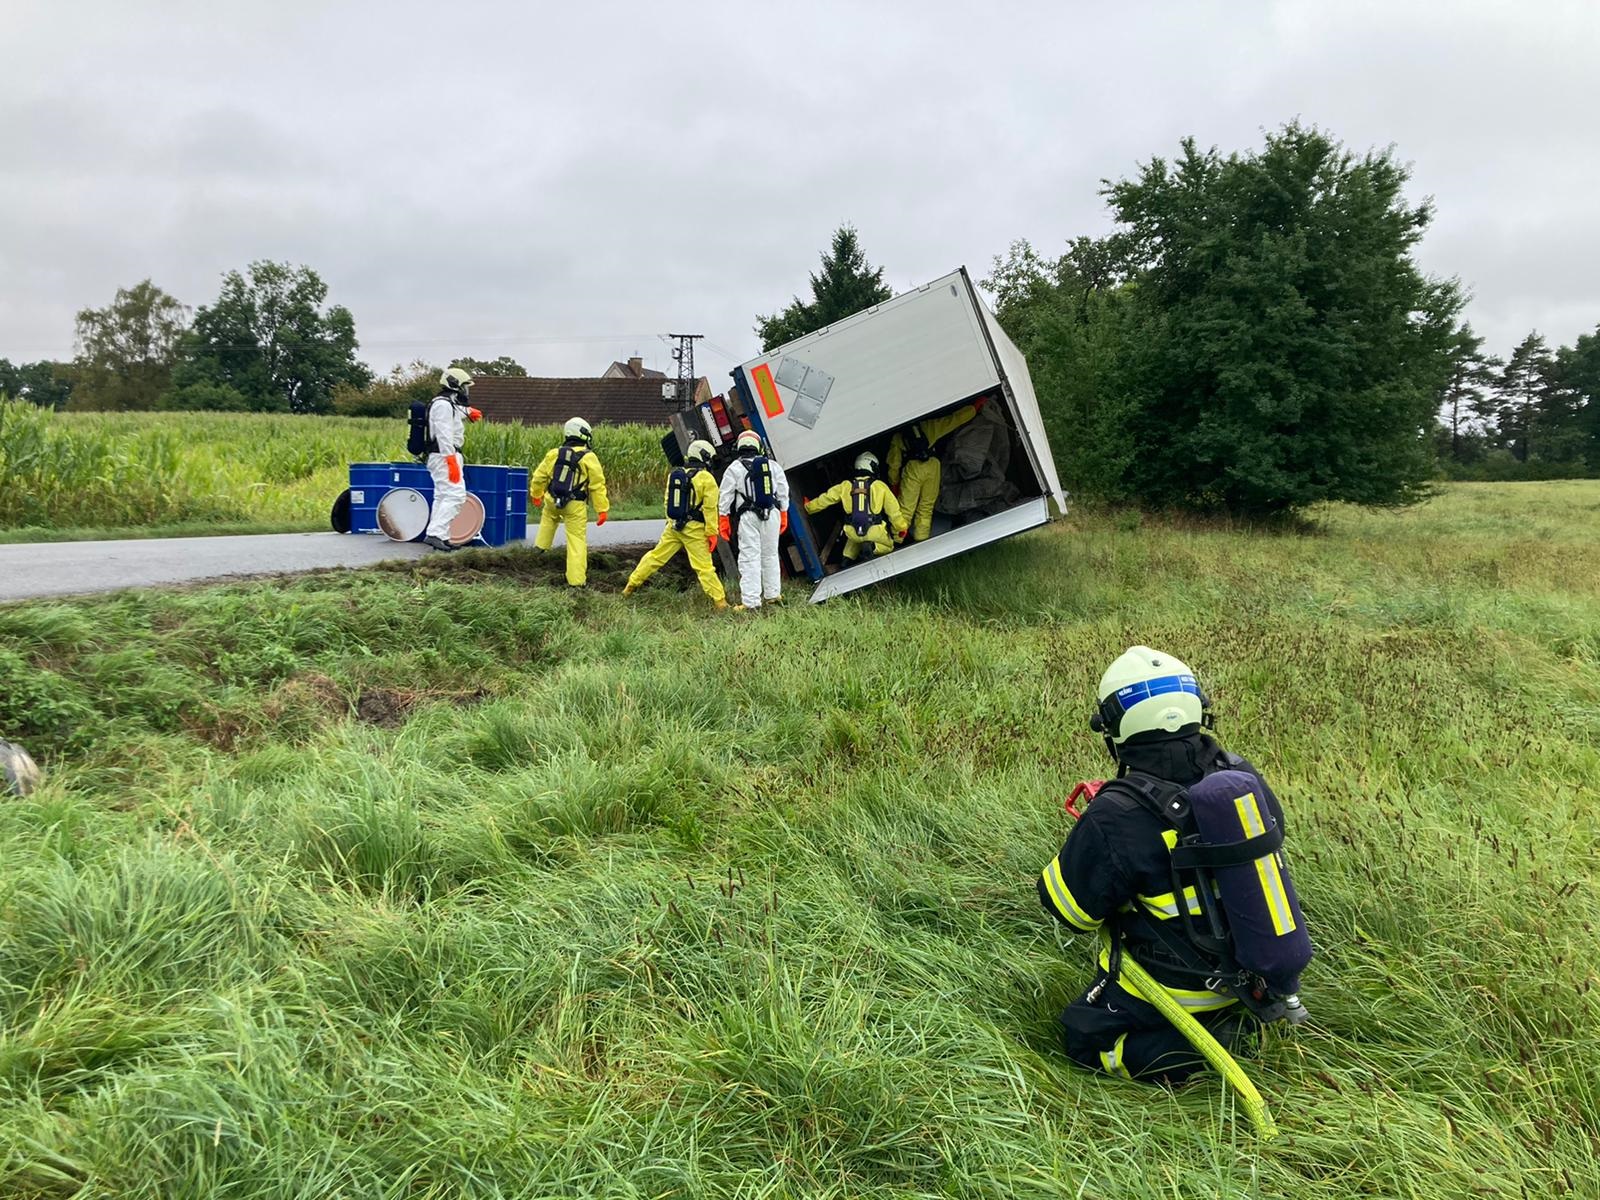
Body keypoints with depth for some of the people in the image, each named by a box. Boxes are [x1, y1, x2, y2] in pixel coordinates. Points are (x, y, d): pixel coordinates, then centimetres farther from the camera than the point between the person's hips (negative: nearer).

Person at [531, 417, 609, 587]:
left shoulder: (554, 453, 4)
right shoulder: (589, 458, -9)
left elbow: (539, 477, 13)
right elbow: (597, 485, -10)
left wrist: (536, 494, 32)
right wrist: (602, 509, -4)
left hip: (553, 501, 4)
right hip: (575, 506, -4)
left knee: (548, 517, 39)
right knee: (577, 541, 0)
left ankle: (541, 547, 42)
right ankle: (576, 580, 0)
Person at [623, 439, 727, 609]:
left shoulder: (674, 475, 9)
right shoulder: (706, 478, -9)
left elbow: (667, 502, 16)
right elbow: (710, 508, -12)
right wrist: (712, 533, -8)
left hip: (673, 526, 6)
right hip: (694, 529, -5)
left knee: (655, 556, 16)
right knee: (704, 567, -4)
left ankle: (631, 585, 24)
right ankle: (719, 602, -1)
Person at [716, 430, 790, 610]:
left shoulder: (734, 468, -2)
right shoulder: (773, 465, 9)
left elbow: (725, 495, -1)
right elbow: (783, 491, 14)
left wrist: (723, 519, 6)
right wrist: (783, 515, 22)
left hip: (749, 517, -4)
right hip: (772, 514, 4)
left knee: (750, 558, -5)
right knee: (770, 555, 16)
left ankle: (751, 602, -8)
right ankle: (773, 595, 24)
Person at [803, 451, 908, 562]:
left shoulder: (846, 486, 5)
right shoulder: (879, 486, -2)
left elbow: (825, 499, 12)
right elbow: (893, 510, 1)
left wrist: (808, 507, 29)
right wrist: (901, 529, 14)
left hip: (853, 533, 3)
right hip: (875, 532, -3)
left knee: (854, 540, 36)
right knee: (888, 547, 23)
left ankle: (848, 557, 8)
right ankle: (872, 547, -9)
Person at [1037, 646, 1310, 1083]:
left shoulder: (1117, 817, -27)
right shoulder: (1243, 776, -10)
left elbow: (1069, 908, -14)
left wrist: (1086, 839, 5)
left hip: (1186, 990, -6)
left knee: (1082, 1037, 11)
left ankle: (1193, 1052, -6)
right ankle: (1246, 1016, 12)